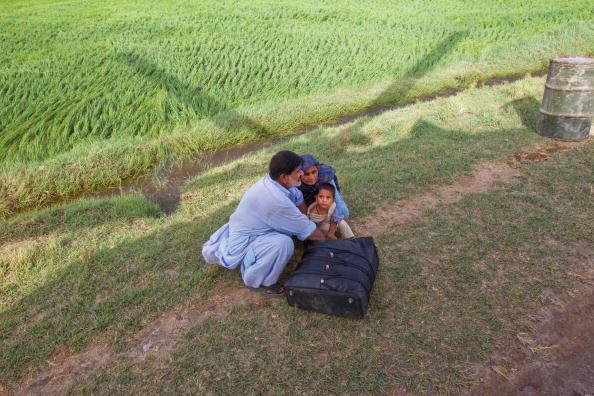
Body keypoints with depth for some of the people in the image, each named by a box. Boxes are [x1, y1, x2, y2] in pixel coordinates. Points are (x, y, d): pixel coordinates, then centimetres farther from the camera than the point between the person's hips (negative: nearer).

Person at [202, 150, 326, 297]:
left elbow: (300, 201, 5)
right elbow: (306, 230, -22)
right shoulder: (277, 200, -34)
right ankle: (257, 280, -7)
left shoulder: (274, 181, -9)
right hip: (243, 245, -10)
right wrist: (326, 239, -5)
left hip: (243, 230, 10)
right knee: (283, 243, -33)